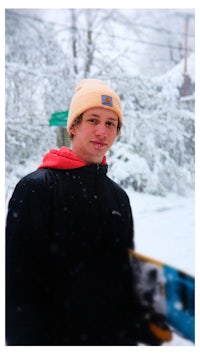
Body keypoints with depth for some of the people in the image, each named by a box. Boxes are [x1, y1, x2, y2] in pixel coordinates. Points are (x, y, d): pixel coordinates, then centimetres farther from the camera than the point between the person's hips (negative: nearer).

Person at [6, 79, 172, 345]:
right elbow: (18, 280, -15)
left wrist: (143, 330, 5)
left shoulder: (119, 196, 6)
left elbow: (125, 273, 12)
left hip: (118, 335, 6)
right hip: (59, 335, -5)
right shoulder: (36, 188, -13)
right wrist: (27, 338, -17)